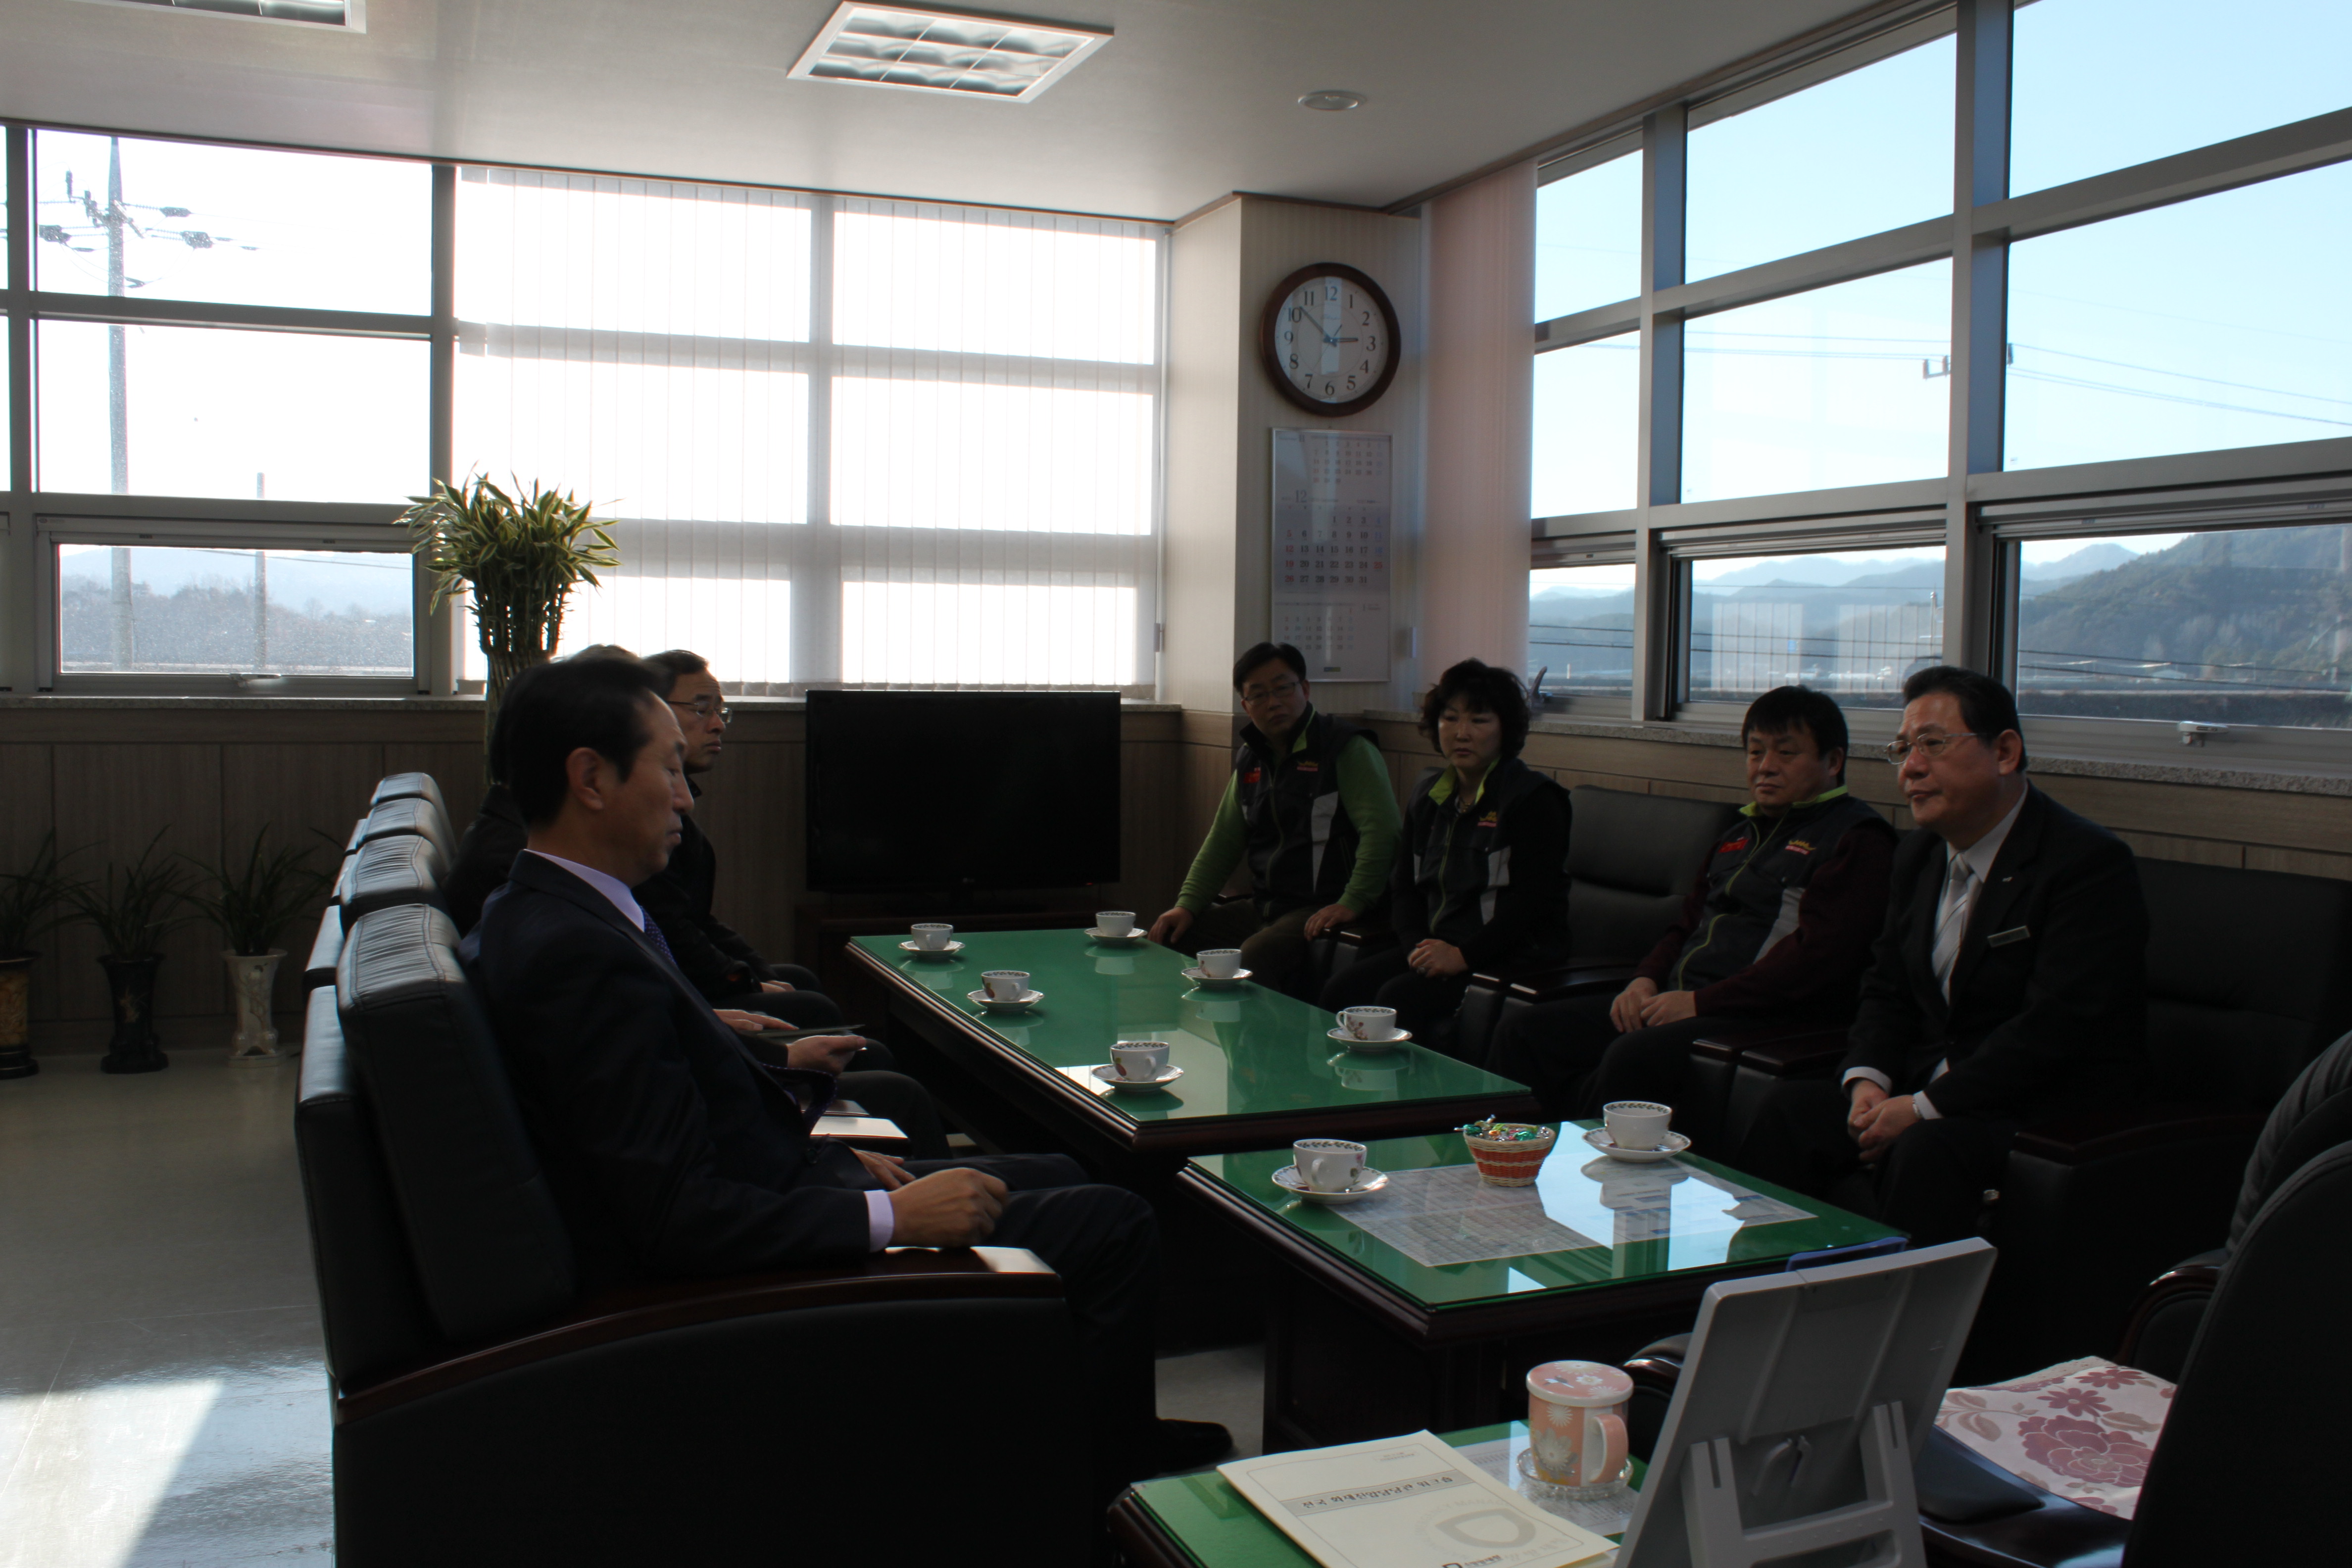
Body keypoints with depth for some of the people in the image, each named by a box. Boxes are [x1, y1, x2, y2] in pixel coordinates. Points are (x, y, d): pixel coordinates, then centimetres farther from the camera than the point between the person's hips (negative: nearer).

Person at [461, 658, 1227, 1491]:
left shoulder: (534, 916, 5)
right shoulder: (581, 955, -28)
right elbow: (680, 1217, -30)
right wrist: (895, 1216, -25)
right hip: (756, 1266, -11)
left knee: (1055, 1174, 21)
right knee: (1114, 1227, -7)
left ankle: (1117, 1434, 35)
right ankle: (1114, 1487, 16)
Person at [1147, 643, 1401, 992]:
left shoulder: (1347, 749, -8)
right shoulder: (1250, 759, 15)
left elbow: (1381, 831, -18)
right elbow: (1223, 842, 19)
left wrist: (1352, 904, -26)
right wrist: (1187, 904, 7)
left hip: (1322, 910, -7)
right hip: (1263, 907, 8)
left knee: (1256, 955, -33)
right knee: (1170, 937, -2)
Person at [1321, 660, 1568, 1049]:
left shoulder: (1534, 798, -6)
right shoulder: (1430, 798, 15)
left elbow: (1534, 898, -15)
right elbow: (1404, 885, 16)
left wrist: (1464, 955, -19)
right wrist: (1417, 944, -5)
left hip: (1512, 958, -7)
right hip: (1435, 946, 7)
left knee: (1399, 999, -28)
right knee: (1341, 989, -16)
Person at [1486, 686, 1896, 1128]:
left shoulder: (1856, 840, -2)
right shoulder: (1742, 836, 25)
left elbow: (1818, 952, -15)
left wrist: (1699, 1002, -16)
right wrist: (1646, 980, 7)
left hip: (1762, 1022, -9)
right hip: (1677, 1005, 9)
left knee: (1634, 1058, -36)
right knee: (1524, 1036, -5)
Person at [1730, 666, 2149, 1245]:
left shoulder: (2090, 862, -15)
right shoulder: (1918, 854, 11)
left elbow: (2055, 1028, -22)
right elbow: (1887, 989, 15)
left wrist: (1924, 1107, -23)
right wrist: (1867, 1080, -7)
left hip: (2051, 1104, -7)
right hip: (1928, 1084, 7)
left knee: (1928, 1149, -33)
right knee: (1790, 1110, -11)